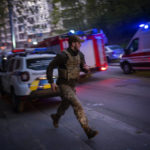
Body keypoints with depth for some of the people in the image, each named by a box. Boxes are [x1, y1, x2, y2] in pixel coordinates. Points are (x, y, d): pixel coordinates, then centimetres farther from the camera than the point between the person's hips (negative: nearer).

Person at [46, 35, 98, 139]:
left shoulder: (80, 55, 0)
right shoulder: (63, 55, -21)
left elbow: (84, 69, 10)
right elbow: (50, 68, -13)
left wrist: (86, 68, -15)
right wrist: (51, 83, -15)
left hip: (73, 85, 8)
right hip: (64, 85, -8)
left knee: (66, 104, 26)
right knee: (77, 106, -18)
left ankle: (56, 117, 56)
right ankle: (88, 130, -16)